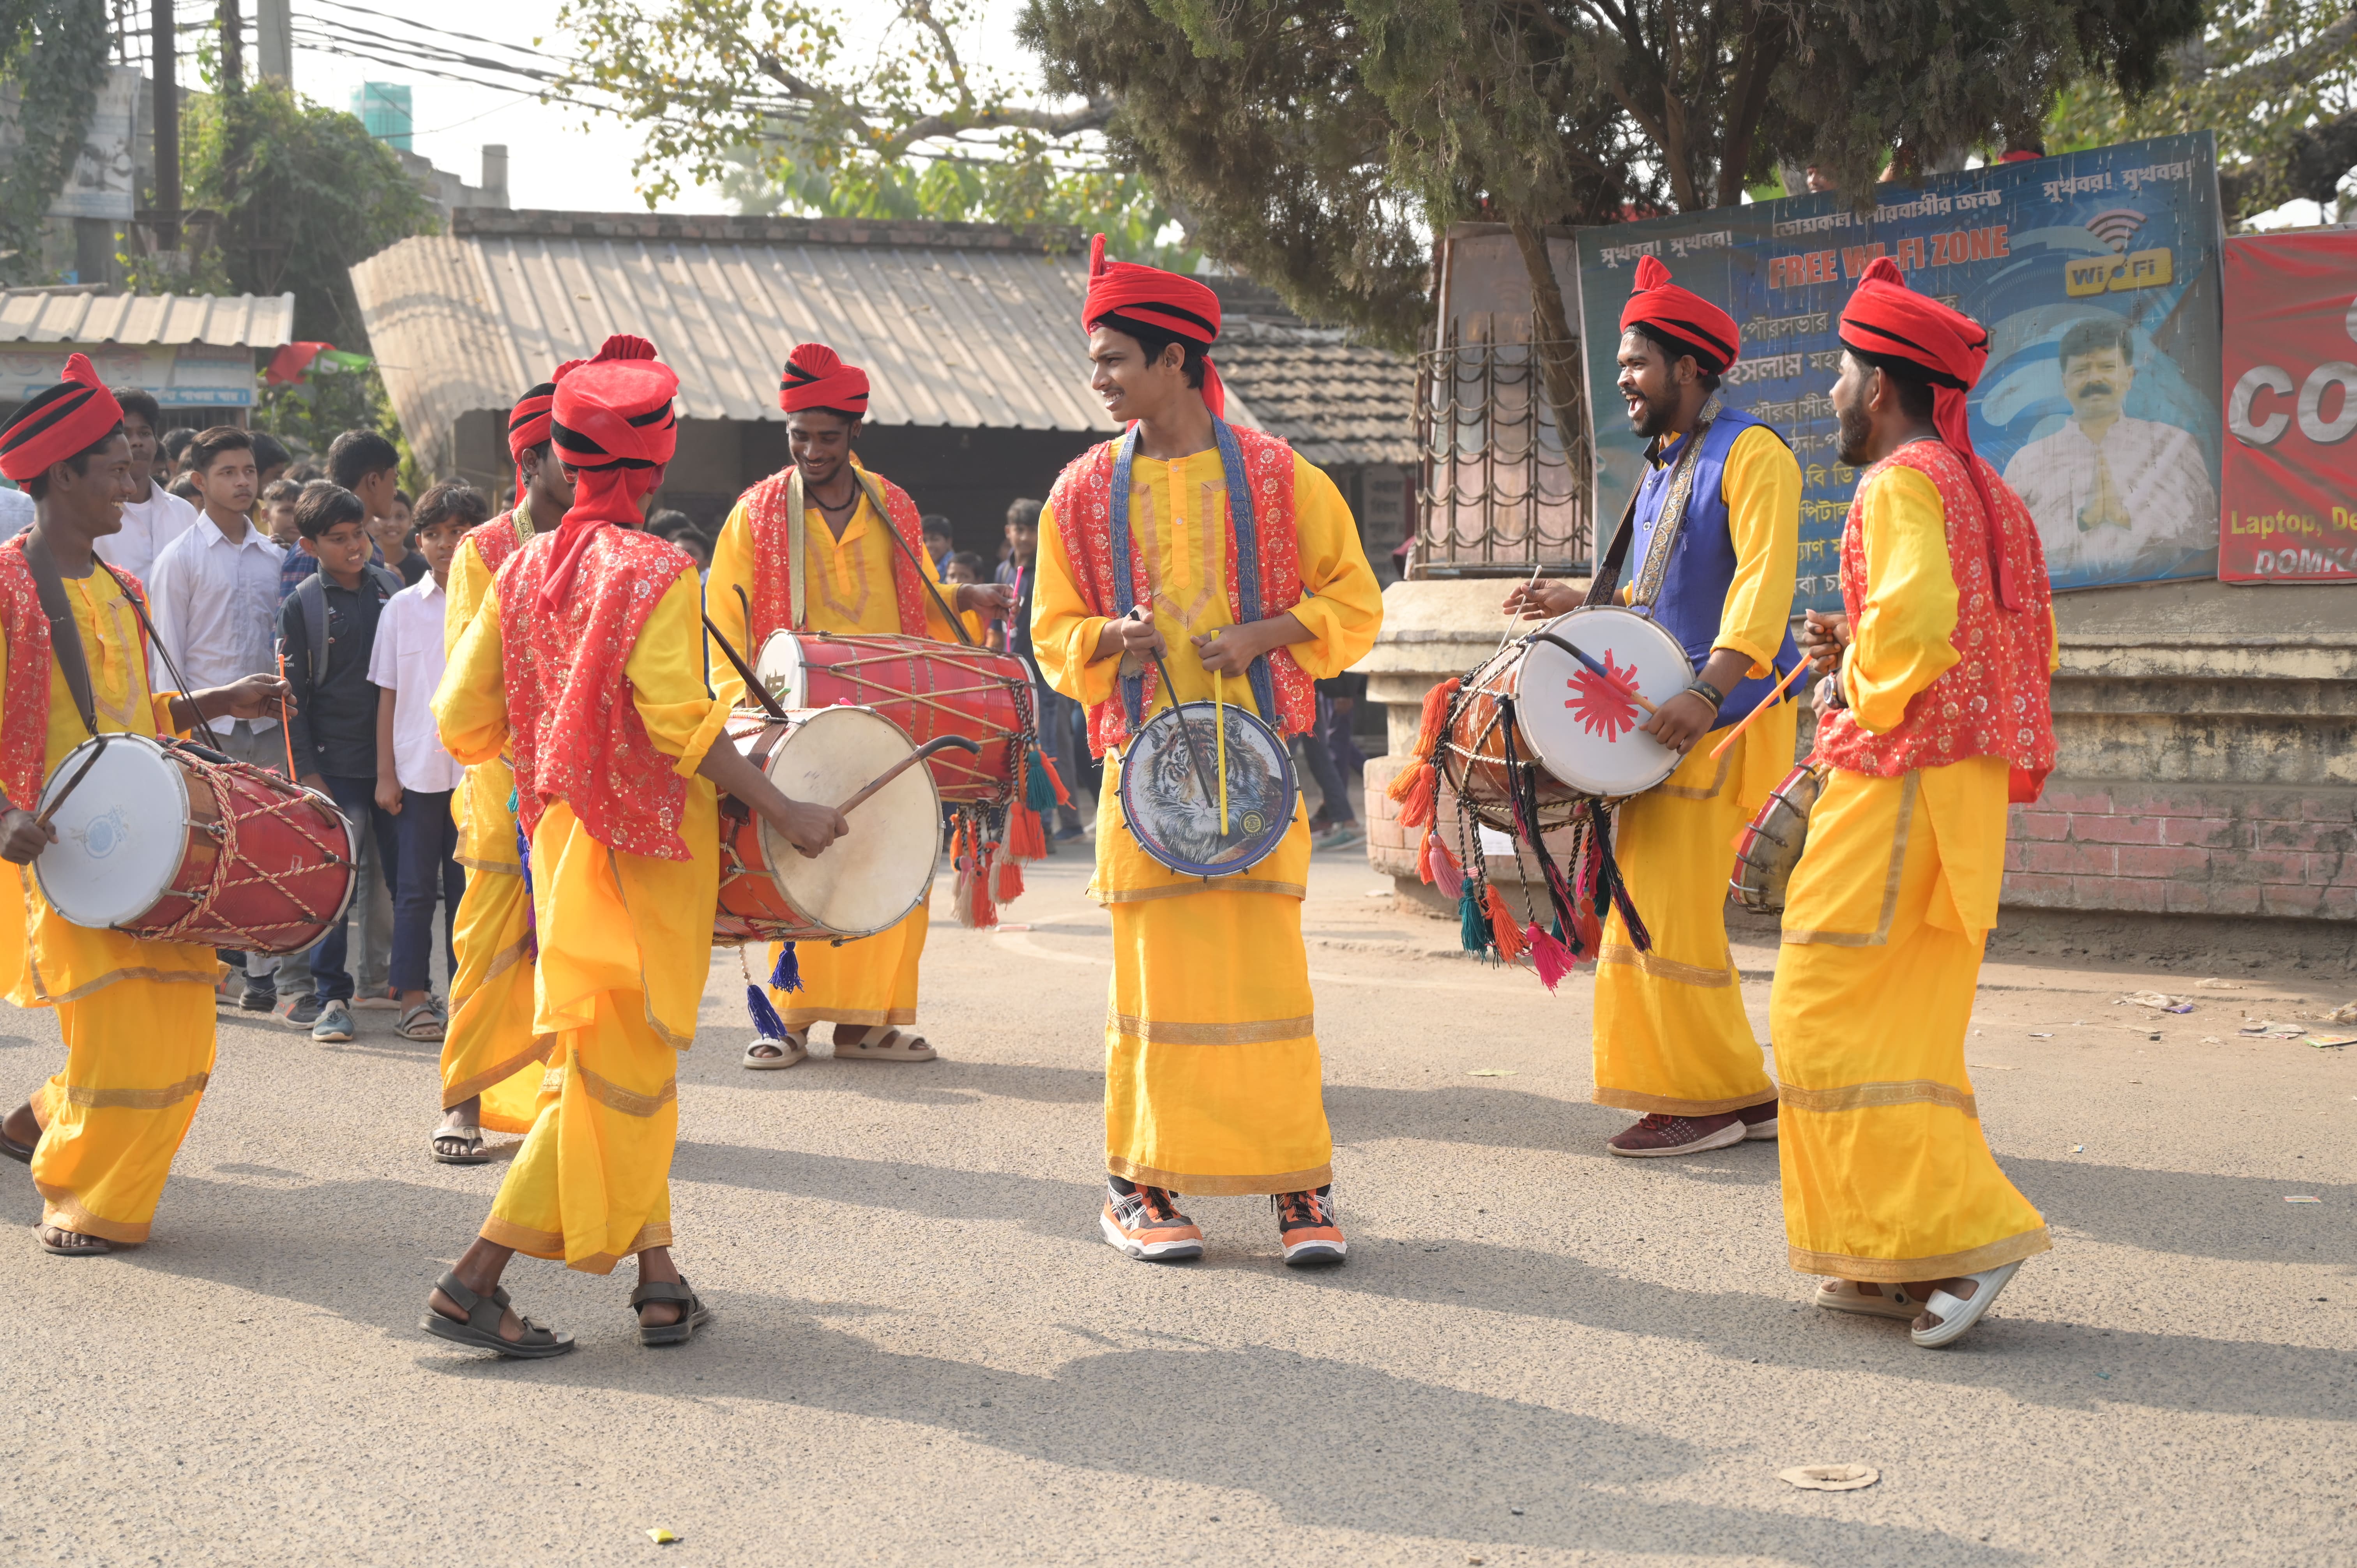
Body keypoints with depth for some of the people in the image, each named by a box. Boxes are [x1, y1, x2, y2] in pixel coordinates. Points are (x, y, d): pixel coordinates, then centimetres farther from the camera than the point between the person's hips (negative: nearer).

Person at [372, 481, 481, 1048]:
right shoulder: (402, 608, 4)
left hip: (479, 768, 0)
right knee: (415, 887, 2)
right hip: (417, 768, 0)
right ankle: (414, 998, 7)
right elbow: (388, 694, 5)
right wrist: (385, 772, 1)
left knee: (468, 885, 6)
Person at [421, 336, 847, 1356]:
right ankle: (474, 1286, -5)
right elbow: (679, 720, -22)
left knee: (626, 1062, 16)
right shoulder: (656, 572, -14)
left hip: (562, 839, 7)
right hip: (648, 850, -7)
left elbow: (464, 722, 4)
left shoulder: (523, 569, 4)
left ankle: (659, 1277, 19)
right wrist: (782, 812, -20)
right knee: (619, 1066, -1)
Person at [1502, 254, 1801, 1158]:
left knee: (1674, 910, -11)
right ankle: (1741, 1100, 14)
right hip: (1666, 715, 9)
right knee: (1648, 905, 7)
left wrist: (1708, 693, -32)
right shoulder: (1664, 467, 19)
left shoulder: (1750, 454, -9)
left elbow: (1763, 584, -21)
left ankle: (1720, 1099, 0)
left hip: (1727, 719, -9)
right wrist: (1585, 605, 15)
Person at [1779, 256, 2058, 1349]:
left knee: (1831, 1014, -6)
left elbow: (1916, 618, -26)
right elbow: (2033, 647, 21)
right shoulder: (1985, 491, 18)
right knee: (1909, 1020, 12)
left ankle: (1963, 1232, -10)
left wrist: (1859, 686, -7)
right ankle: (1899, 1262, 14)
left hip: (1899, 777, -10)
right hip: (1971, 778, 10)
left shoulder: (1902, 483, -11)